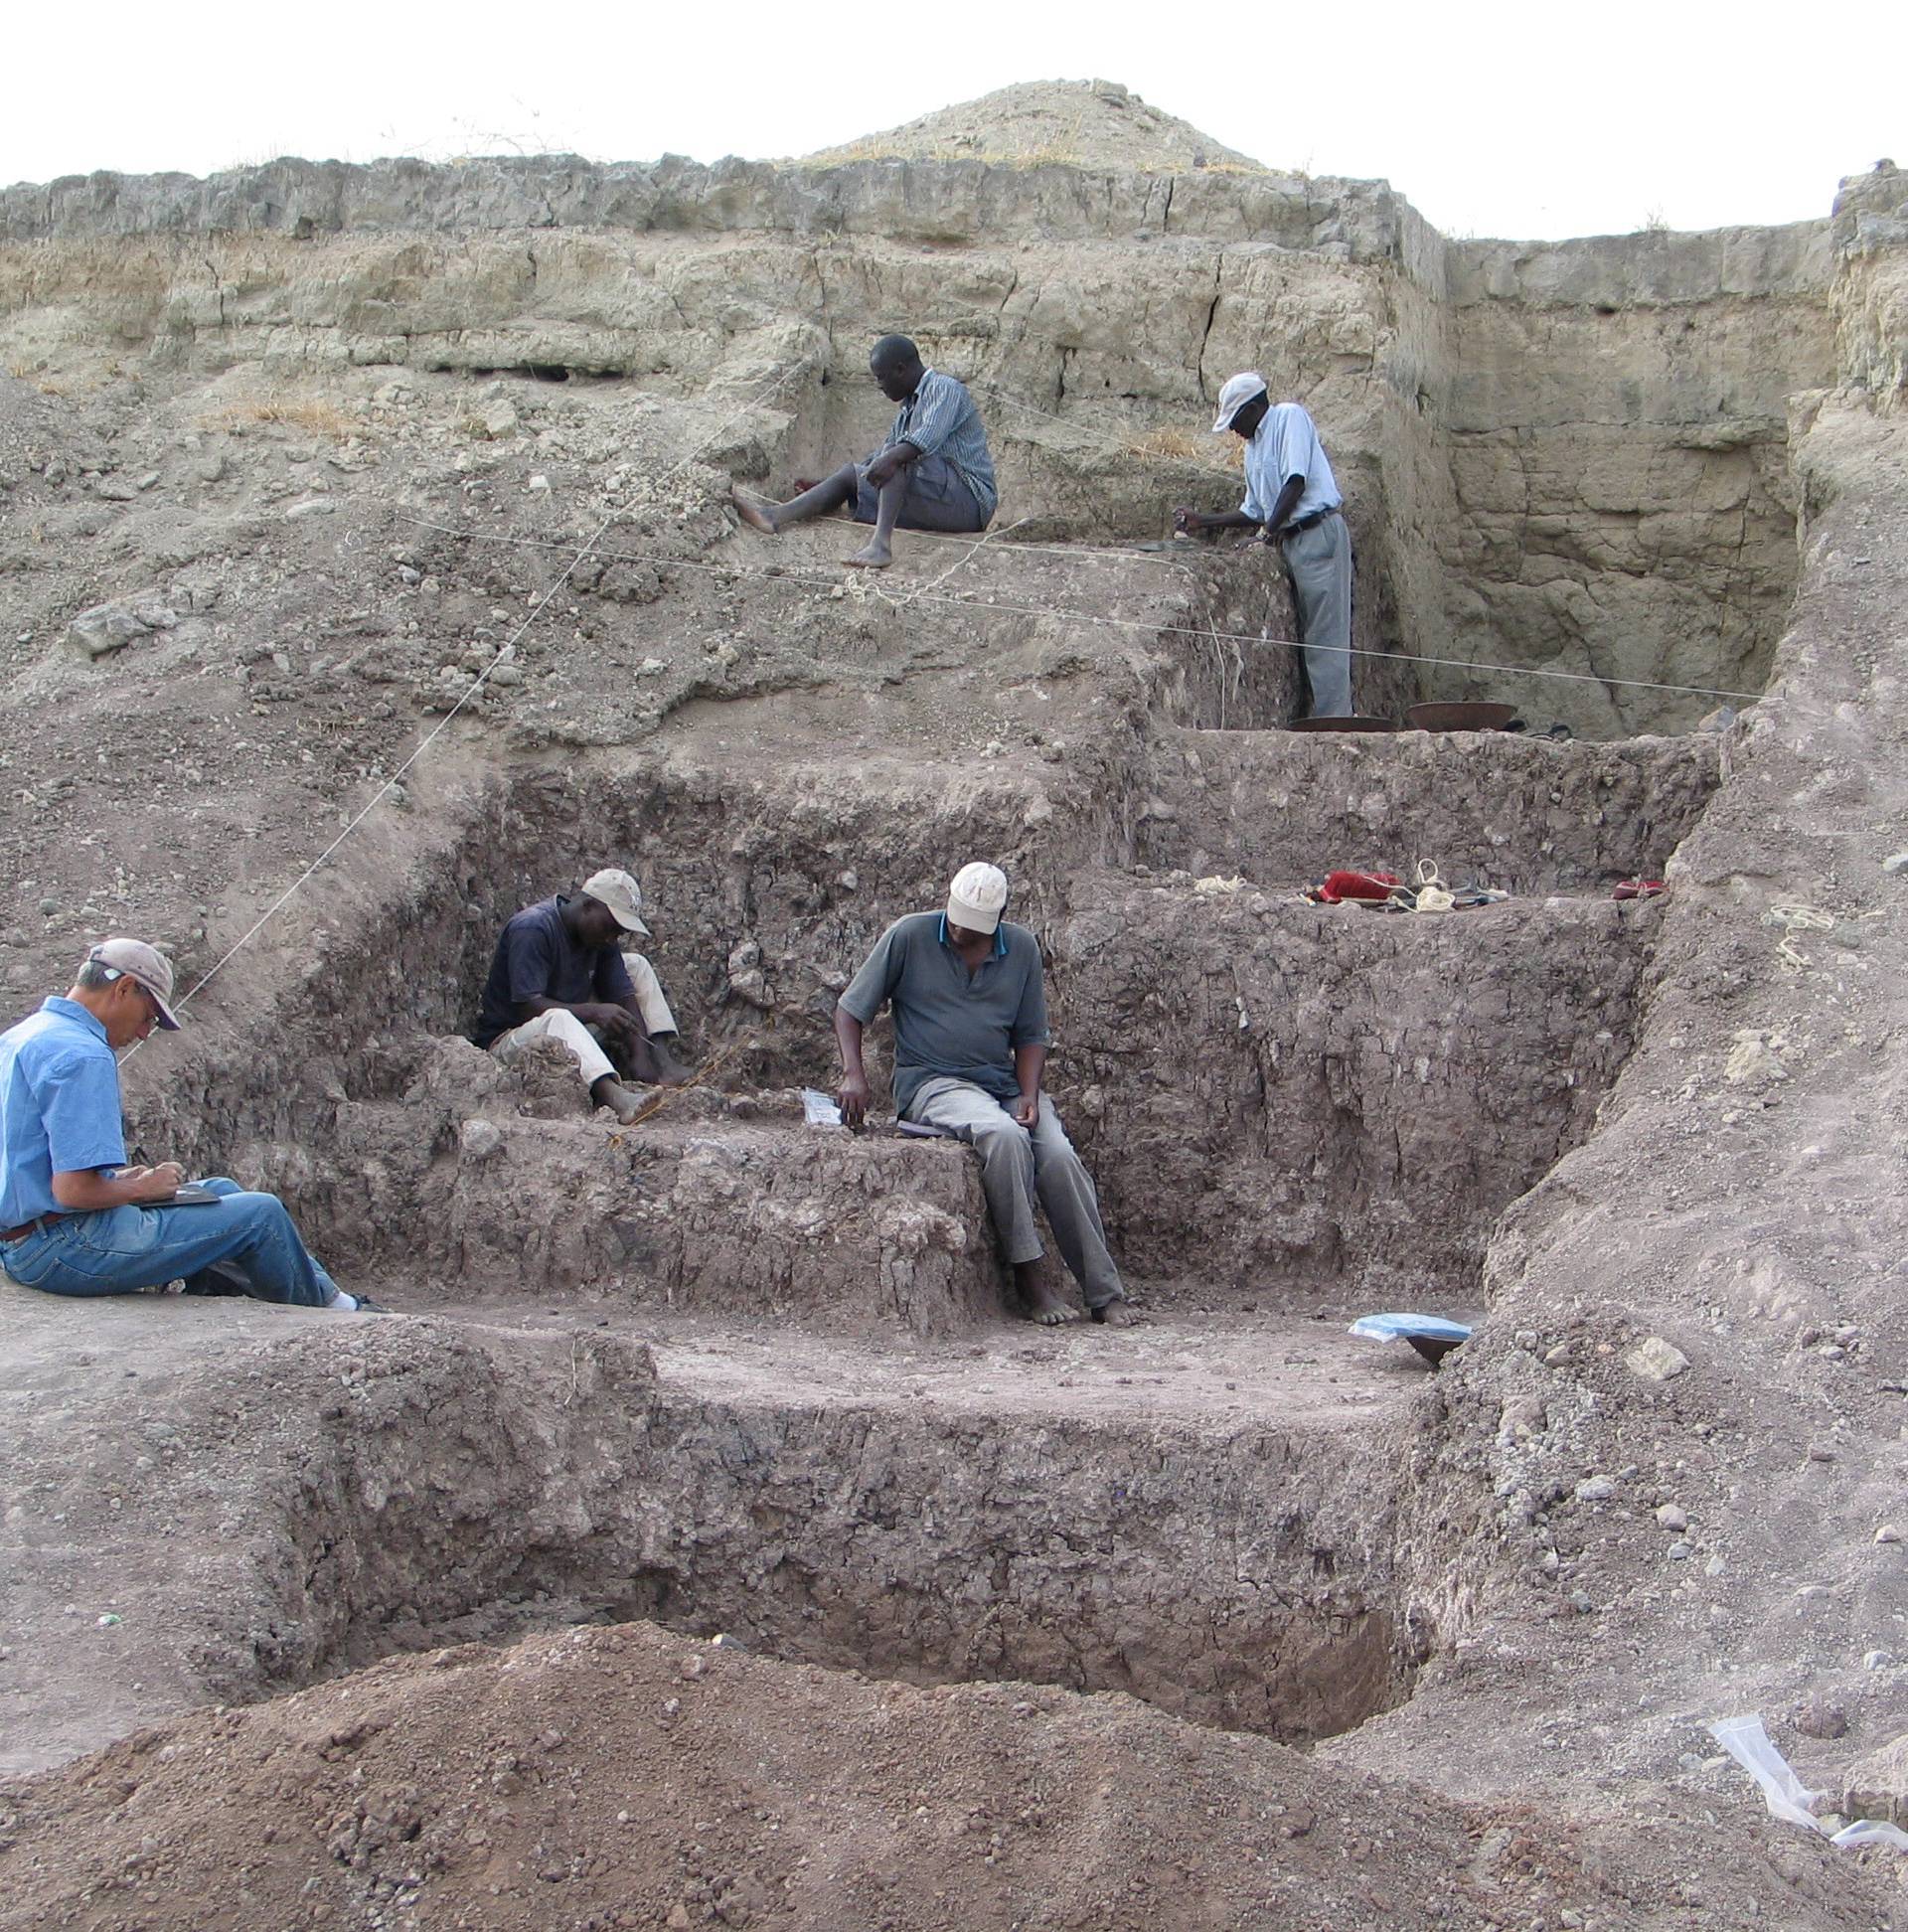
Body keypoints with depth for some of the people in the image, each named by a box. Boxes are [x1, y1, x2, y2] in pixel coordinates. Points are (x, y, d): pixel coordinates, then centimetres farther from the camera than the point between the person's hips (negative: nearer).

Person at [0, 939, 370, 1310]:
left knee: (221, 1191, 22)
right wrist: (143, 1187, -8)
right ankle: (332, 1309, 18)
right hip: (69, 1249, -11)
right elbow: (74, 1190, -26)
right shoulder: (82, 1056, -19)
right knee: (260, 1213, -4)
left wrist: (121, 1179, 13)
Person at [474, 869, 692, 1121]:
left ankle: (661, 1060, -13)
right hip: (507, 1039, -8)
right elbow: (528, 1005, -29)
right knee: (559, 1018, -41)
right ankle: (611, 1094, -62)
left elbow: (624, 996, -4)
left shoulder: (601, 933, 2)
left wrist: (640, 1056, -18)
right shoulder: (532, 930, -21)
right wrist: (594, 1012, -35)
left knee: (637, 965, 4)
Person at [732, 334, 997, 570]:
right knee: (850, 473, 2)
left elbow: (930, 438, -27)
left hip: (966, 499, -9)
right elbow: (884, 454, 31)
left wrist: (891, 458, -43)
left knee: (897, 457, -29)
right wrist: (825, 484, 30)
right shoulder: (910, 406, 22)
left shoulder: (945, 389, -7)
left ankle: (881, 542, -45)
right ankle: (777, 516, -15)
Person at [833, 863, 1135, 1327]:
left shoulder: (1021, 948, 6)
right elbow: (850, 1009, 1)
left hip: (1005, 1080, 4)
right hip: (932, 1081, -4)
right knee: (1004, 1135, -34)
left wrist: (1029, 1095, -7)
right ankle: (1028, 1276, -25)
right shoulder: (909, 936, -3)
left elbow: (1030, 1036, 11)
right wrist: (853, 1073, -16)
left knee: (1060, 1158, -22)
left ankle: (1105, 1294, -15)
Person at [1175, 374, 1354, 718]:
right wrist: (1202, 522, 20)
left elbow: (1295, 482, -15)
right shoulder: (1253, 446, 21)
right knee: (1306, 635, 7)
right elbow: (1253, 512, 25)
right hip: (1290, 542, 9)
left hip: (1320, 532, -9)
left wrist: (1269, 531, -16)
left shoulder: (1289, 416, -5)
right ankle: (1316, 715, 8)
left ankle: (1334, 719, -13)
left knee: (1325, 637, -11)